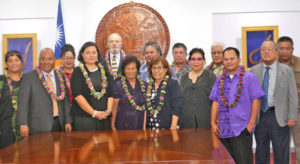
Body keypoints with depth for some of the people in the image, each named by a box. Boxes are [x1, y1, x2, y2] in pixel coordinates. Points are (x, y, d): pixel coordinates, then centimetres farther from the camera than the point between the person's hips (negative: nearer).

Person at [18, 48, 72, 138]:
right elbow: (23, 103, -6)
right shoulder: (28, 77, -1)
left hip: (59, 123, 4)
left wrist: (68, 121, 5)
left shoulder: (60, 77, 11)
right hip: (39, 126, -3)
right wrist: (23, 124, -14)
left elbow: (66, 101, 12)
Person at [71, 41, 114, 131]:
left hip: (104, 117, 3)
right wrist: (94, 113, -13)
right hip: (83, 117, -3)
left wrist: (108, 110, -8)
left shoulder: (104, 70, 12)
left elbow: (111, 93, 8)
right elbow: (77, 95, -8)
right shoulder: (78, 72, 2)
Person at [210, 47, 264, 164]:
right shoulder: (220, 79, 11)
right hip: (223, 130, 4)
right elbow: (215, 102, 10)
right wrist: (213, 123, 3)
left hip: (242, 129, -4)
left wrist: (251, 123, -9)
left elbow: (255, 101, -4)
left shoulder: (249, 77, -1)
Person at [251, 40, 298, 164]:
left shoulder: (287, 71, 0)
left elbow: (292, 96, -2)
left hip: (279, 116, -2)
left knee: (281, 152, 5)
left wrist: (292, 117, -8)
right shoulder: (254, 70, 5)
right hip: (259, 116, 2)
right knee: (261, 151, 13)